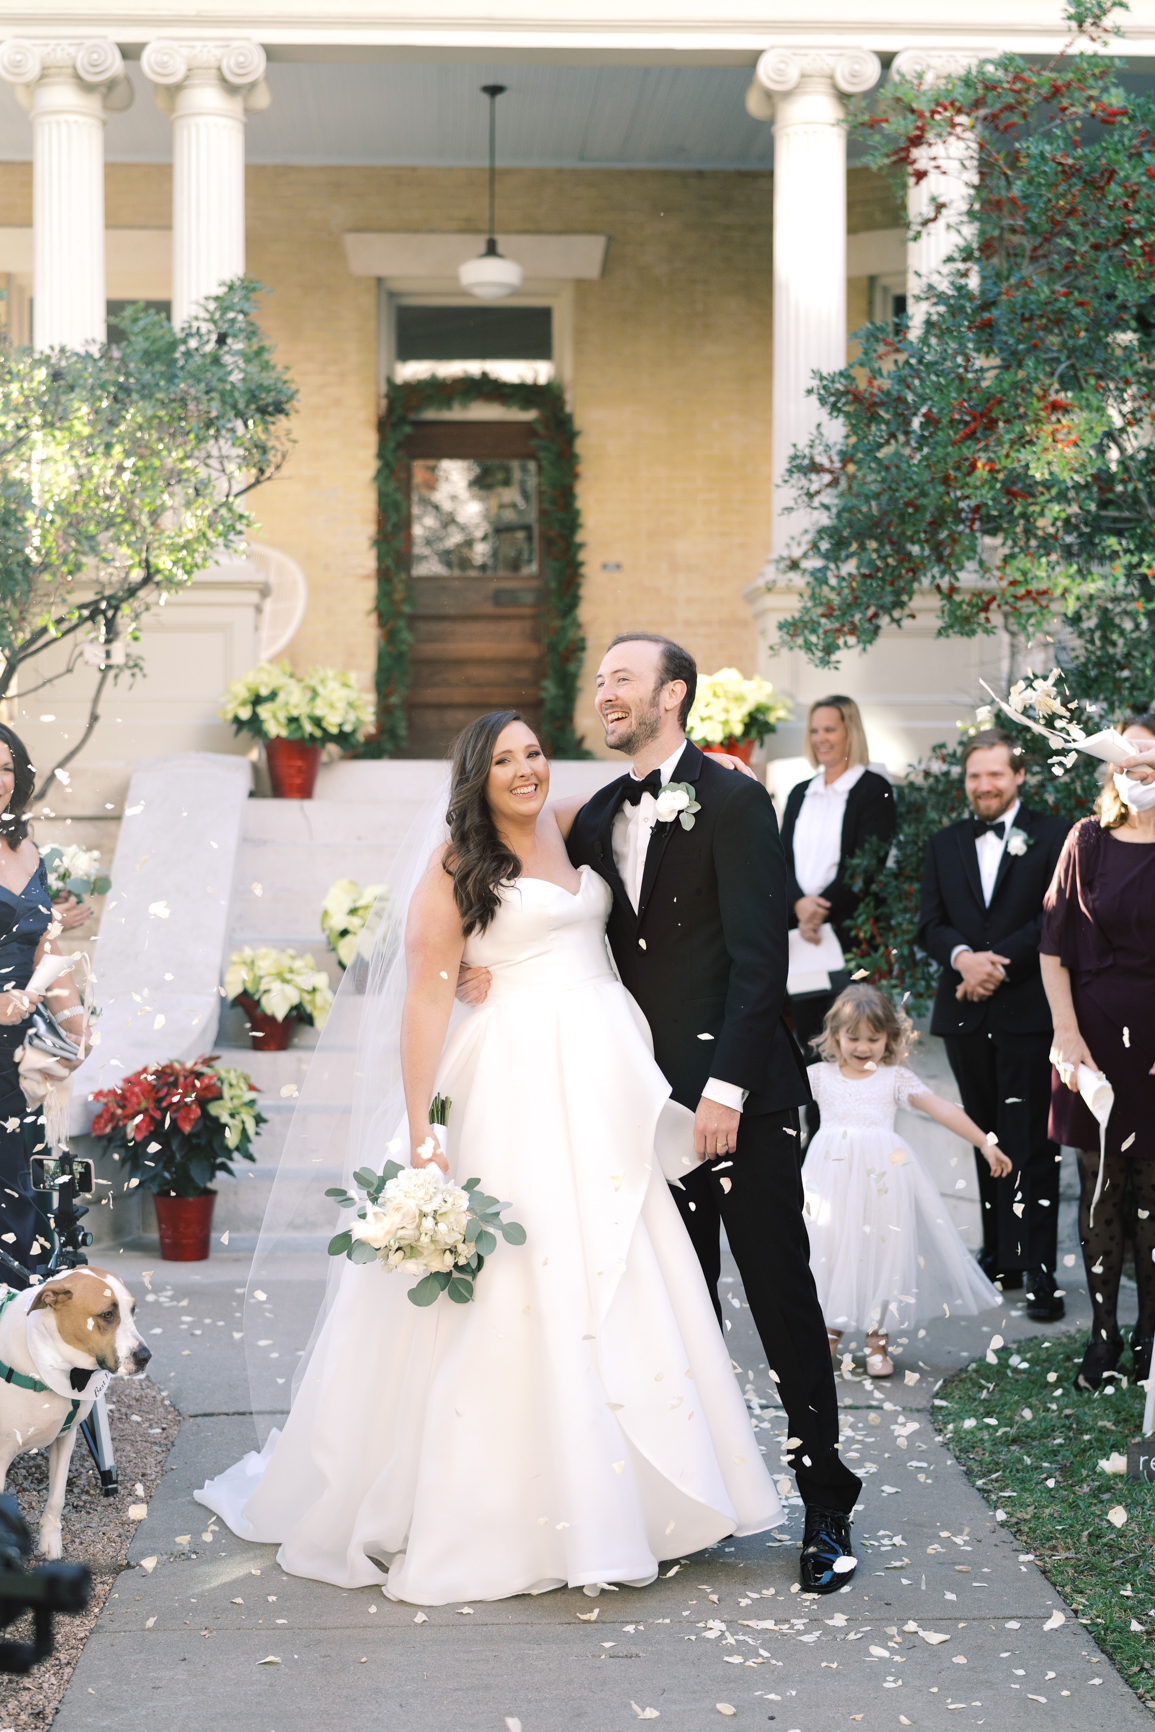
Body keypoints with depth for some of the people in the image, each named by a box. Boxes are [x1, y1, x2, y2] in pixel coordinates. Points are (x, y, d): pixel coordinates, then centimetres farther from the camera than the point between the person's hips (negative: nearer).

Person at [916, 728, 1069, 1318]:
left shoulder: (1052, 837, 1)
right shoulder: (944, 845, 14)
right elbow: (929, 923, 7)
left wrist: (999, 963, -14)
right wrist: (963, 956, -13)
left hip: (1028, 1010, -4)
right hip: (966, 1012, 4)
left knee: (1031, 1143, -6)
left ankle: (1038, 1269, -4)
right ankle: (999, 1256, 19)